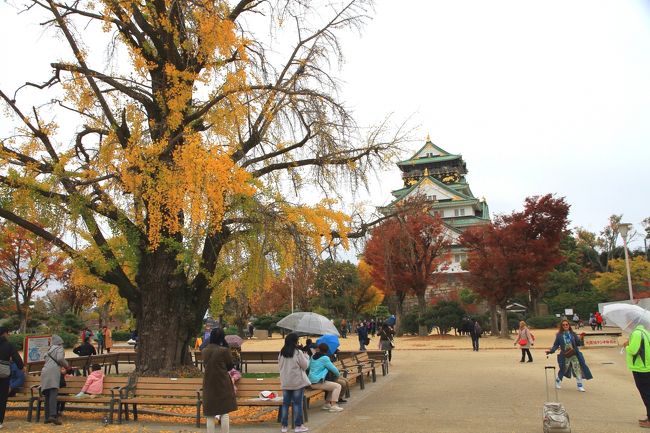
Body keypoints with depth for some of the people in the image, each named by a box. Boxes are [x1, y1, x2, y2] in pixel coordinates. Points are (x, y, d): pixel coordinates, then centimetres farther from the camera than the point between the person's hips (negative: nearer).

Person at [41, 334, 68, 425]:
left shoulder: (50, 349, 28)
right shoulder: (59, 348, 9)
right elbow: (60, 359, -8)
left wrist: (60, 369, 34)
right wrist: (66, 365, 9)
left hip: (45, 372, 7)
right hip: (53, 372, -7)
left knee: (48, 395, 7)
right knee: (53, 393, -17)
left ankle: (47, 417, 6)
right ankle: (53, 415, -30)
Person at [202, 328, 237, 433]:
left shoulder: (204, 351, 0)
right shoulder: (224, 350, -15)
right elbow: (230, 366, -2)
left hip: (209, 385, 4)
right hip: (223, 384, -3)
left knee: (210, 415, 10)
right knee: (225, 413, 7)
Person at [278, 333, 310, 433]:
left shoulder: (282, 353, 3)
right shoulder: (298, 352, -13)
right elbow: (305, 366, -6)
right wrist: (306, 356, 9)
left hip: (285, 382, 5)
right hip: (297, 382, -5)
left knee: (285, 403, 10)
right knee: (298, 403, 3)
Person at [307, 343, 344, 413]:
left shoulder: (313, 357, 12)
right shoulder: (325, 358, -10)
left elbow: (308, 367, 28)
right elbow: (334, 369, -3)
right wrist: (338, 375, 15)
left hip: (311, 382, 8)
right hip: (317, 383, -8)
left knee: (333, 386, 25)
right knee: (338, 386, -3)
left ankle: (327, 404, 26)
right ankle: (333, 406, -13)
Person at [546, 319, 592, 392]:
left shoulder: (573, 334, 1)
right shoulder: (559, 335, -3)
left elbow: (579, 343, 0)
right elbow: (556, 345, 1)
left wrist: (581, 339, -20)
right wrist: (551, 350, -14)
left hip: (574, 355, 1)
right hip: (565, 356, -1)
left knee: (578, 370, -1)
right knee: (563, 370, 9)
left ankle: (580, 386, 13)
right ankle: (558, 380, 36)